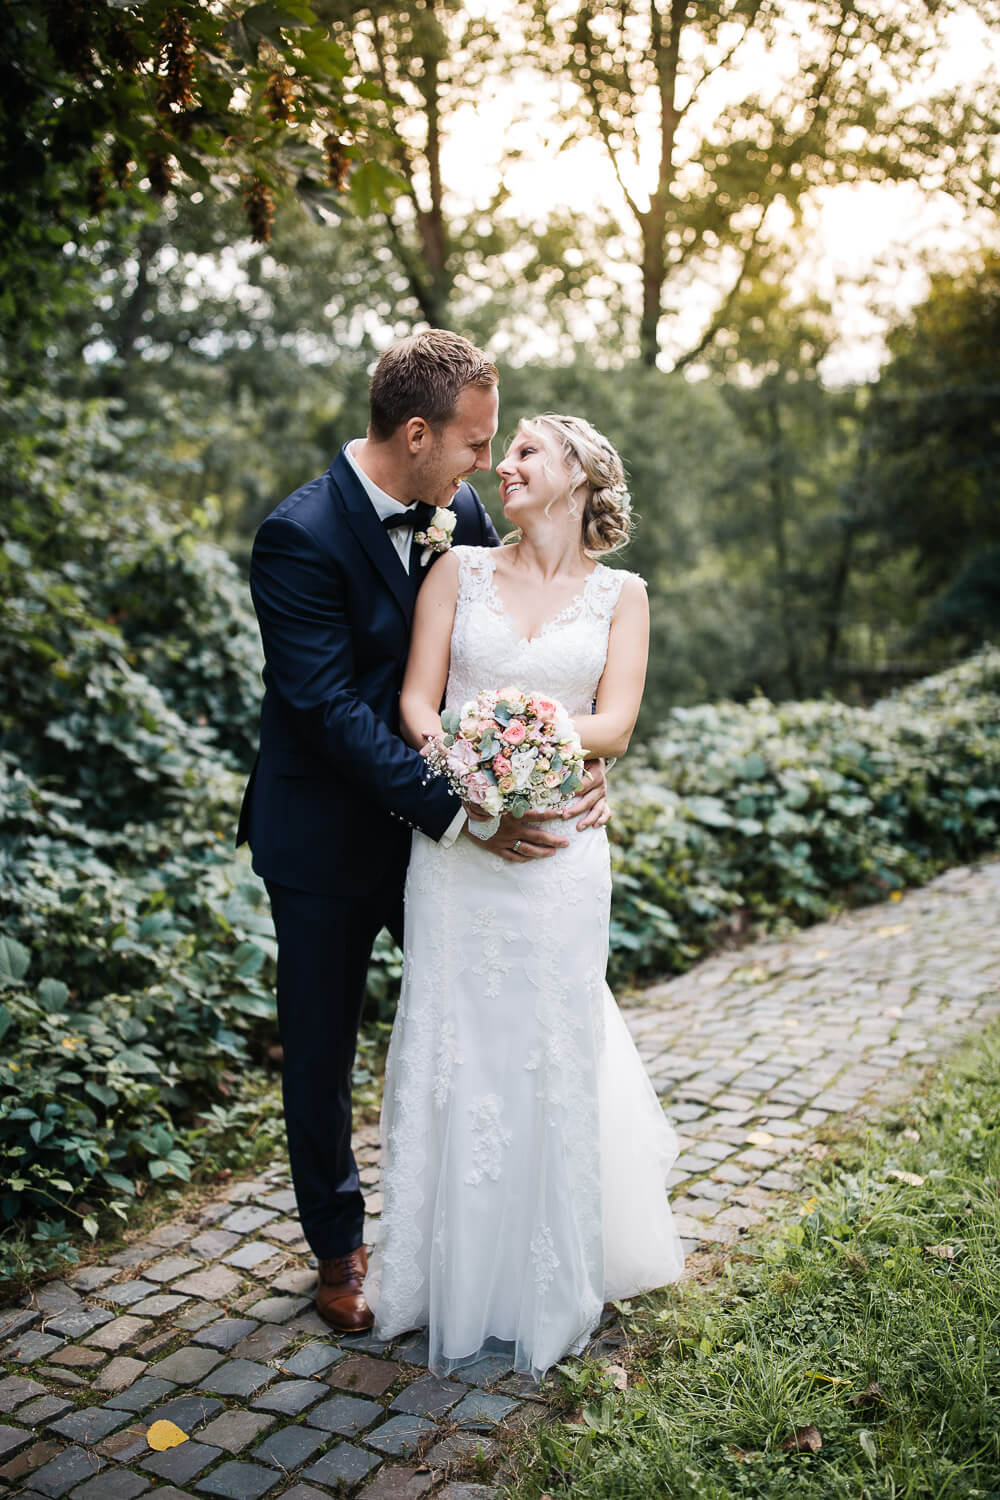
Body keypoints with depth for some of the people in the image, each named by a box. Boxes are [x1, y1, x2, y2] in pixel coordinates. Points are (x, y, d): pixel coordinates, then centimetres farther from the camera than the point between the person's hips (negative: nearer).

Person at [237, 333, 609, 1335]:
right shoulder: (300, 537, -21)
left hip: (439, 819, 5)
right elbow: (331, 709, -26)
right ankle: (339, 1246, 34)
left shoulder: (461, 515, -1)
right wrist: (454, 814, -30)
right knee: (320, 1051, 11)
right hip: (328, 837, -5)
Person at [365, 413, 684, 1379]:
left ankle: (548, 1283, 25)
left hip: (561, 845, 0)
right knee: (449, 1044, 5)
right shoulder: (459, 570, 9)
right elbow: (416, 698, 1)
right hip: (454, 837, 1)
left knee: (551, 1048, 6)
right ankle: (451, 1271, 23)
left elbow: (613, 723, -3)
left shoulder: (619, 594, 8)